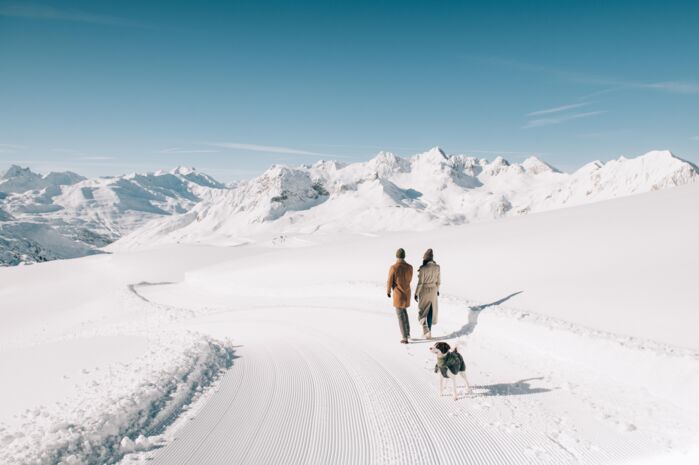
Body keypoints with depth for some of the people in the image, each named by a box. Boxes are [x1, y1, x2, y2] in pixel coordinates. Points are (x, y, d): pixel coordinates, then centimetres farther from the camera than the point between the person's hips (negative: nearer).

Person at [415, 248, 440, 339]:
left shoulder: (423, 268, -21)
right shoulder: (437, 267, -6)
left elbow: (420, 282, -18)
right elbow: (438, 281, 4)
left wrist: (416, 294, -9)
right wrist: (437, 290, 20)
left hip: (424, 291, -4)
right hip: (433, 291, 4)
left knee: (422, 311, 10)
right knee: (430, 311, 16)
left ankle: (426, 331, -3)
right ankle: (429, 331, 23)